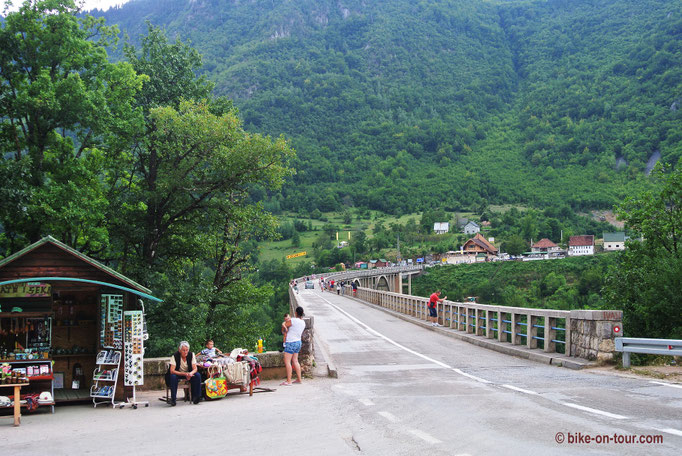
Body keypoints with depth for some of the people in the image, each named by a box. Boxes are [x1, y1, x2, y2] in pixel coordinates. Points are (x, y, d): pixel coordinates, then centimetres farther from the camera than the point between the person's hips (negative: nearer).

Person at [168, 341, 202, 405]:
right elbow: (172, 371, -26)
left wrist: (190, 373, -37)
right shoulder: (175, 356, -21)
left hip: (189, 373, 2)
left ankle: (196, 397, -17)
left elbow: (195, 369, -13)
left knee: (197, 375, -25)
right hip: (178, 373, -2)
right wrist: (185, 374, -37)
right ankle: (173, 399, -27)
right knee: (173, 377, -35)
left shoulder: (191, 355, -13)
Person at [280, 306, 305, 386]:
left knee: (287, 361, -6)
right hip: (298, 342, 8)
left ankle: (288, 381, -9)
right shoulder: (303, 323, 6)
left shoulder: (293, 320, -18)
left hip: (291, 343, -8)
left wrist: (286, 322, 16)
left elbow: (284, 325, -6)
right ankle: (299, 379, 17)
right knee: (295, 361, 15)